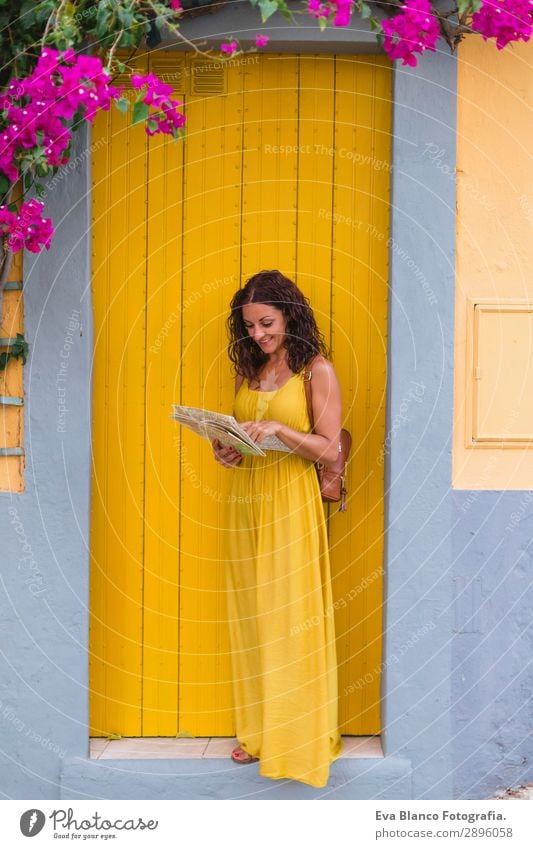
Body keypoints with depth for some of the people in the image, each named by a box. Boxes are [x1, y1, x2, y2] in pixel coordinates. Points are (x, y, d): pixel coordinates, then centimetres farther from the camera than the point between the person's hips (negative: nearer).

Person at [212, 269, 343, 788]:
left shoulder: (316, 370, -4)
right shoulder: (247, 371, 13)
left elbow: (329, 449, -8)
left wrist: (279, 429, -20)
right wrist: (226, 450, 0)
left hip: (290, 502, -6)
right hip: (244, 500, 6)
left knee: (290, 617, -3)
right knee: (250, 617, 8)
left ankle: (299, 737, 8)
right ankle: (259, 731, 18)